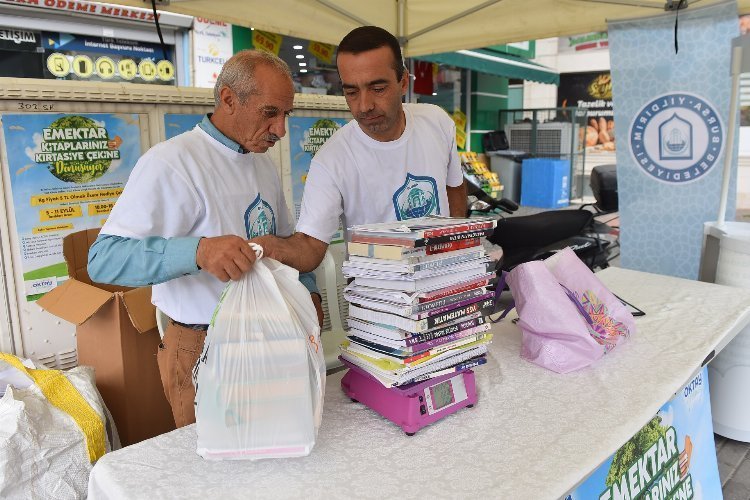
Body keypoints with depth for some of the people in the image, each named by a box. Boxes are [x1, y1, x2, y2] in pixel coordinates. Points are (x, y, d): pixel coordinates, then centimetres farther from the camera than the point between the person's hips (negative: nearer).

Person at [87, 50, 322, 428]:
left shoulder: (262, 163, 8)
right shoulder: (171, 162, -18)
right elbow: (104, 259, -25)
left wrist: (307, 289, 3)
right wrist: (198, 250, -41)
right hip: (203, 349, -7)